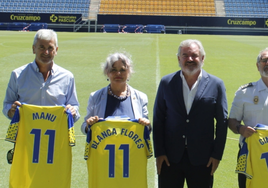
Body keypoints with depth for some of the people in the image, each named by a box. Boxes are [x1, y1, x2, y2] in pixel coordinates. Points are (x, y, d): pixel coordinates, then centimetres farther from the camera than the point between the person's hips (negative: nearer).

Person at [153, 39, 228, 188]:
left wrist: (217, 154, -1)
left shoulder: (216, 85, 0)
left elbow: (222, 122, 2)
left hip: (202, 159, -1)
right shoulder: (167, 82, 2)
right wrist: (159, 153, -1)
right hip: (170, 158, 1)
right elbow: (158, 119, 4)